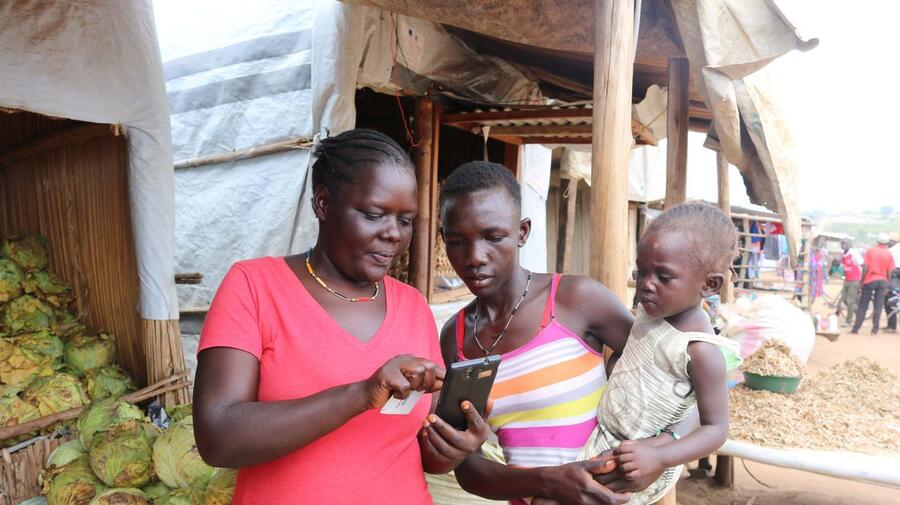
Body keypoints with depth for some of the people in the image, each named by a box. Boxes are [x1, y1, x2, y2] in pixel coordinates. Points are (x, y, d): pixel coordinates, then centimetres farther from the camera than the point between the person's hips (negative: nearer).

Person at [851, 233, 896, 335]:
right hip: (882, 281, 1)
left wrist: (862, 281, -1)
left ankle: (856, 328, 3)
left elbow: (865, 268, -8)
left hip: (870, 280, -1)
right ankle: (875, 330, 3)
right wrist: (886, 284, 9)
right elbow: (889, 272, 0)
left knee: (863, 306, 4)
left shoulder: (870, 251, -3)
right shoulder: (889, 254, 0)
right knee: (878, 306, 5)